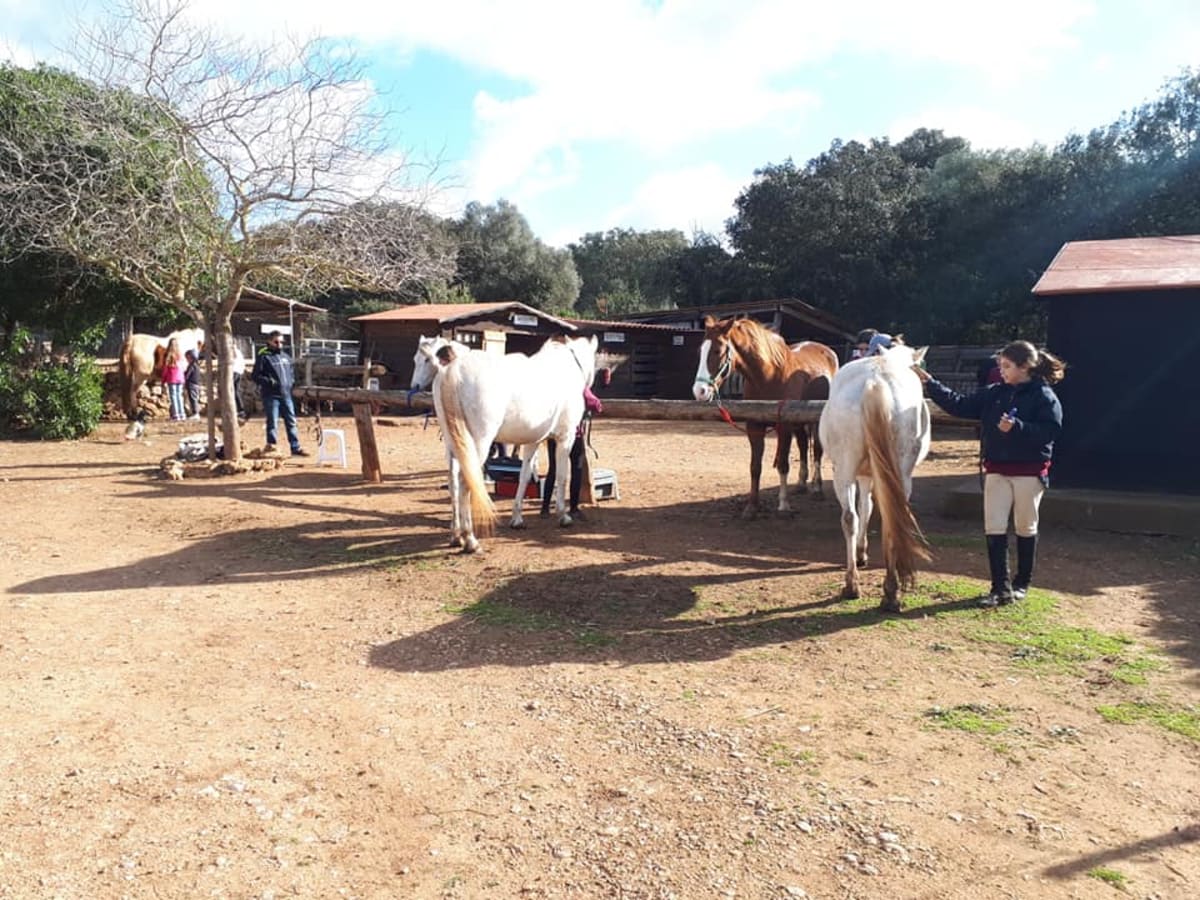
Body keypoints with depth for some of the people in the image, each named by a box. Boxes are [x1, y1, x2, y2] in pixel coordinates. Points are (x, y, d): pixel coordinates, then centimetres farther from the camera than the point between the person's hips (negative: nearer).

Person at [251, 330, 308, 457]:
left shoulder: (286, 356, 15)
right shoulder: (263, 357, -5)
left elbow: (291, 373, 28)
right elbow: (255, 375, -7)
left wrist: (291, 382, 9)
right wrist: (269, 381, -19)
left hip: (286, 394, 6)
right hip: (271, 395, -6)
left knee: (291, 421, 8)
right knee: (272, 422, -2)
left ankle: (296, 447, 14)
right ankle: (271, 446, 6)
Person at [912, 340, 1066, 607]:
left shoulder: (1044, 396, -9)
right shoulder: (994, 393, 6)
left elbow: (1051, 430, -18)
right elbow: (960, 406, 3)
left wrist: (1016, 427, -29)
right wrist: (930, 382, -4)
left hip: (1029, 472, -5)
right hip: (996, 470, 5)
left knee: (1025, 528, 10)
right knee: (994, 529, -1)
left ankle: (1021, 584, 26)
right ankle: (1001, 588, 3)